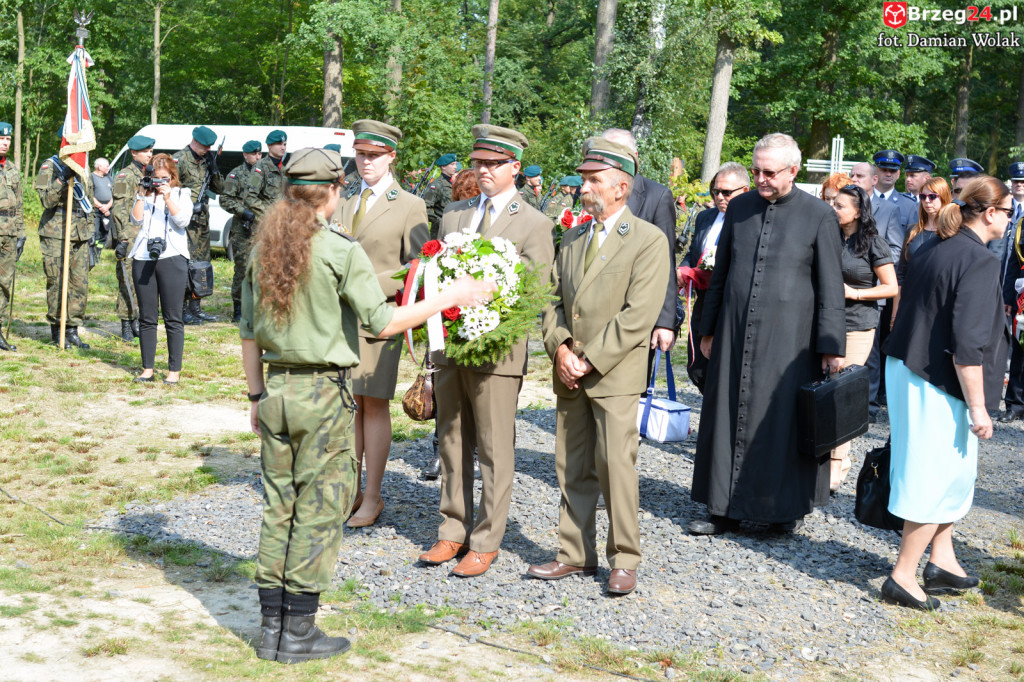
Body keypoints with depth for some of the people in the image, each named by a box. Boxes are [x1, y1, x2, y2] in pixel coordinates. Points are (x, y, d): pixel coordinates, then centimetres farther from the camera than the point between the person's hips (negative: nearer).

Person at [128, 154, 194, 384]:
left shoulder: (181, 194, 9)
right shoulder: (145, 195, 15)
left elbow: (183, 221, -6)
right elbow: (136, 219, 2)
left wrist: (168, 197, -12)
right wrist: (142, 194, -5)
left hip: (171, 258, -3)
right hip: (143, 259, 3)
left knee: (173, 318, -2)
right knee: (146, 318, 6)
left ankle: (174, 370, 4)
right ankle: (147, 369, 13)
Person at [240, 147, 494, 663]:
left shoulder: (262, 249, 6)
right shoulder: (340, 250, -11)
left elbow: (248, 334, 9)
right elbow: (382, 322, -14)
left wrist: (256, 395, 18)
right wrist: (451, 297, -6)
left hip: (276, 389, 6)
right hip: (323, 393, -6)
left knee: (278, 508, 13)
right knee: (318, 510, 3)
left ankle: (271, 627, 19)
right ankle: (299, 632, 9)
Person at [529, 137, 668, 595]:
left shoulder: (648, 240, -6)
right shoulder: (572, 239, 16)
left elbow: (638, 315, -13)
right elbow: (553, 299, 14)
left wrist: (590, 362, -14)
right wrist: (560, 348, -4)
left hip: (615, 373, -6)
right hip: (570, 372, 6)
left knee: (616, 464, -6)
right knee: (572, 467, 9)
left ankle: (623, 560, 6)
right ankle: (575, 554, 19)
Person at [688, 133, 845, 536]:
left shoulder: (819, 216, -4)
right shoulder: (740, 208, 7)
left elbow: (830, 289, -4)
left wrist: (831, 346, -7)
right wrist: (708, 329, 15)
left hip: (787, 337, -4)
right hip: (735, 333, 4)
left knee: (782, 420, 1)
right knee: (728, 415, 7)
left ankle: (788, 506, 17)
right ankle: (727, 508, 17)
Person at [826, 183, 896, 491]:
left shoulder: (873, 243, -6)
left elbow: (891, 287, -6)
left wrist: (854, 293, -14)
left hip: (857, 327, -5)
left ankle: (837, 465, 5)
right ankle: (840, 456, 21)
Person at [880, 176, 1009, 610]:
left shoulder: (931, 251, 8)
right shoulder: (979, 261, -17)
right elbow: (968, 344, -22)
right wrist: (978, 407, -18)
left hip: (906, 369, 9)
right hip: (938, 384, -9)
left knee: (953, 471, 21)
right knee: (938, 478, 1)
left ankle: (942, 559, 29)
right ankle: (902, 577, 6)